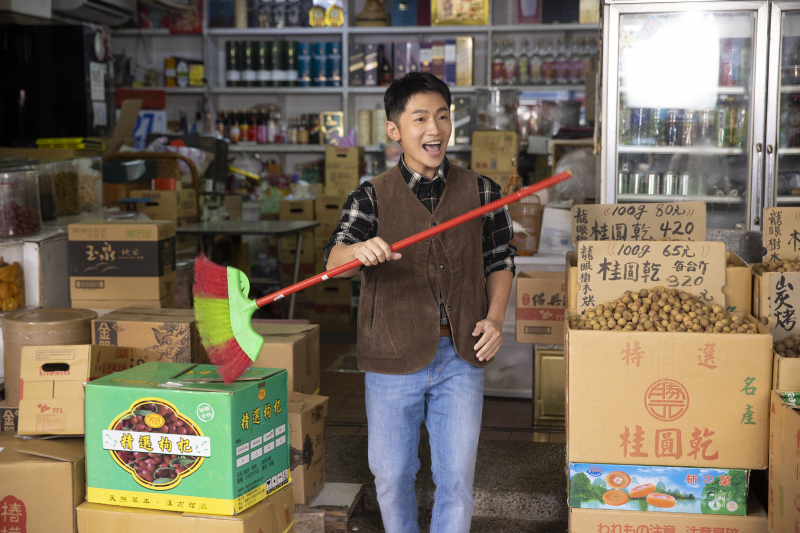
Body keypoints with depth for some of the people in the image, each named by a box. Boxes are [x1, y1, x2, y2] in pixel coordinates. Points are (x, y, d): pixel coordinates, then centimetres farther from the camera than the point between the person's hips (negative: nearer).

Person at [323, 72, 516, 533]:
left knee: (457, 479, 5)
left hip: (461, 358, 1)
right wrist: (361, 250, -40)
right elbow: (335, 259, -16)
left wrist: (495, 318, -7)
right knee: (392, 476, 13)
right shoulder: (371, 197, -2)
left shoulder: (481, 192, 2)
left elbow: (500, 262, 10)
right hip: (394, 358, 0)